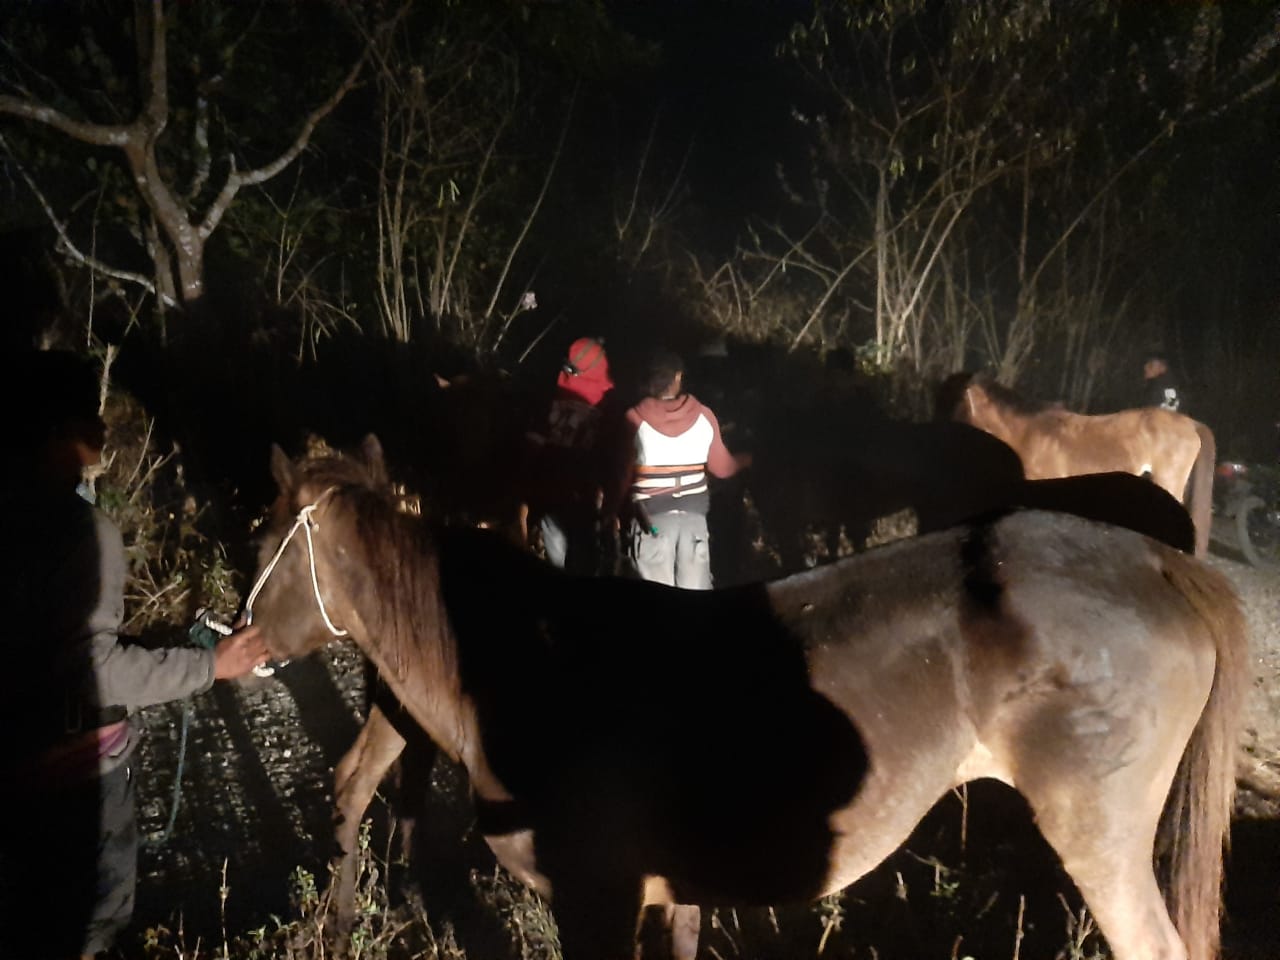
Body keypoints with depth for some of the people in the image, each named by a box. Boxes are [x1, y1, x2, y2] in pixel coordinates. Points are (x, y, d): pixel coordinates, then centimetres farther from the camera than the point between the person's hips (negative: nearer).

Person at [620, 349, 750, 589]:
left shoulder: (635, 418, -4)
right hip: (693, 514, 2)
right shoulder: (704, 415, 2)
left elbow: (624, 473, 1)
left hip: (651, 516, -2)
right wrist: (747, 458, 32)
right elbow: (721, 467, 11)